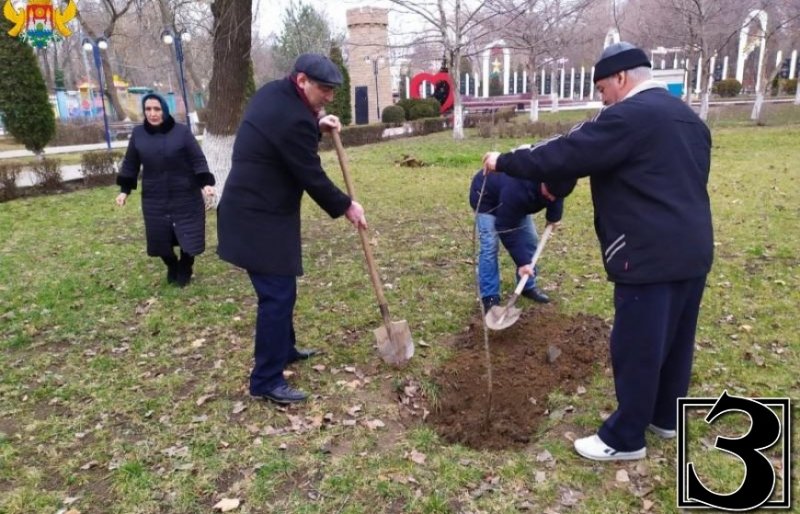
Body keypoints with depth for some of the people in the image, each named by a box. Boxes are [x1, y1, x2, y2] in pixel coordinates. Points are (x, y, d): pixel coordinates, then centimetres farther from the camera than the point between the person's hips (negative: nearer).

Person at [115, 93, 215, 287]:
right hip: (154, 199, 3)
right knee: (159, 238, 5)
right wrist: (124, 190, 7)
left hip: (185, 197, -2)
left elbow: (198, 160, -7)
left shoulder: (182, 132, -7)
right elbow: (130, 164, 10)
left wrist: (205, 183, -20)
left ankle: (184, 270, 27)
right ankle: (172, 267, 33)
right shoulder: (138, 133, 2)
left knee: (188, 236, 2)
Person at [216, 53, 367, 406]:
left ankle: (284, 350, 37)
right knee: (277, 295, -6)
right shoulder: (293, 119, -24)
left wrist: (316, 124, 9)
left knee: (279, 290, 21)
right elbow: (312, 178, -17)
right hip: (260, 220, -11)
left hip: (251, 209, 11)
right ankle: (266, 381, 2)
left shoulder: (272, 93, 7)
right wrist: (345, 207, -3)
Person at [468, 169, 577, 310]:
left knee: (530, 239, 2)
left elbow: (556, 195, 1)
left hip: (516, 200, 7)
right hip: (486, 199, -7)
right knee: (489, 246, -18)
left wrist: (554, 216, -12)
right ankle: (489, 297, -11)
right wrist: (523, 261, -32)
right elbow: (506, 229, -36)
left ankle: (528, 287, 16)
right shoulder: (516, 190, -46)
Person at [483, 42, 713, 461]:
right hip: (692, 250, 10)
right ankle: (664, 417, 36)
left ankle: (624, 438, 16)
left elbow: (561, 155, -16)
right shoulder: (687, 116, 16)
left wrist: (504, 162, -3)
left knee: (636, 348, 2)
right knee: (676, 339, 20)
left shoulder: (627, 117, -14)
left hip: (650, 257, -10)